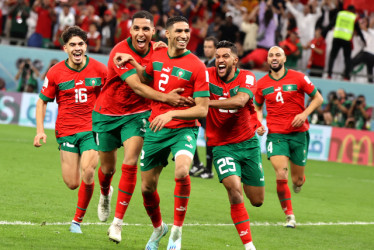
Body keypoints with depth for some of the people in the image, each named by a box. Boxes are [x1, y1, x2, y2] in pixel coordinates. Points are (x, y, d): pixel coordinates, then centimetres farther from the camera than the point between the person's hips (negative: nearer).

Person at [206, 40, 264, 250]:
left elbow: (240, 100, -28)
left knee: (257, 200, 8)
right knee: (234, 188, -26)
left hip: (248, 143, 2)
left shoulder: (247, 77, -9)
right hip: (222, 145, -2)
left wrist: (207, 102, -36)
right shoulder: (208, 76, -7)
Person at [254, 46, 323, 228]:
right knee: (281, 175, -17)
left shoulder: (298, 78, -1)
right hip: (276, 134, 0)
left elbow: (318, 98, 6)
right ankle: (289, 216, -2)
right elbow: (257, 107, 21)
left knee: (297, 180, 5)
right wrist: (258, 124, 2)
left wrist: (305, 113, -10)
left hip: (298, 133, 0)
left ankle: (299, 180, 45)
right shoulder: (261, 84, 5)